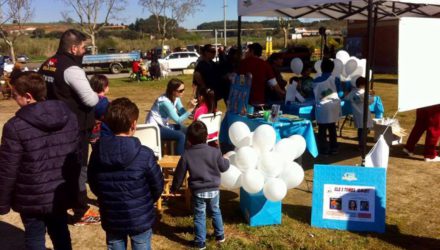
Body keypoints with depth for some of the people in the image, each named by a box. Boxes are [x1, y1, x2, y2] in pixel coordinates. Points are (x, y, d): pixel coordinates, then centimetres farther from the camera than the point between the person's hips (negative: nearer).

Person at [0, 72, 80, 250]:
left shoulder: (15, 126, -19)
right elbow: (76, 157, 6)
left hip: (33, 199, -5)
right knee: (60, 235, 21)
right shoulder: (69, 117, -2)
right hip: (61, 194, 5)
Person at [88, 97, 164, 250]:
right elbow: (158, 186, -9)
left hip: (111, 219, 3)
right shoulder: (144, 154, -22)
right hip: (140, 218, -3)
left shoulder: (97, 153, -11)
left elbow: (93, 186, 3)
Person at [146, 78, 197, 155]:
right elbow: (178, 120, -24)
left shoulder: (176, 98, 1)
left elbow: (182, 113, -7)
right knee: (181, 136, -23)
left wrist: (190, 107, -24)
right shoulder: (165, 102, -25)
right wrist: (190, 109, -30)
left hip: (163, 125, 9)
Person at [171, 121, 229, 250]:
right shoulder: (215, 152, -11)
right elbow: (223, 167, 1)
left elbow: (179, 173, -4)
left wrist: (174, 188, 11)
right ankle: (220, 235, 35)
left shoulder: (186, 155, -11)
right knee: (216, 212, 22)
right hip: (214, 189, 2)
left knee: (199, 216, 12)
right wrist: (227, 161, 24)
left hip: (198, 191, -1)